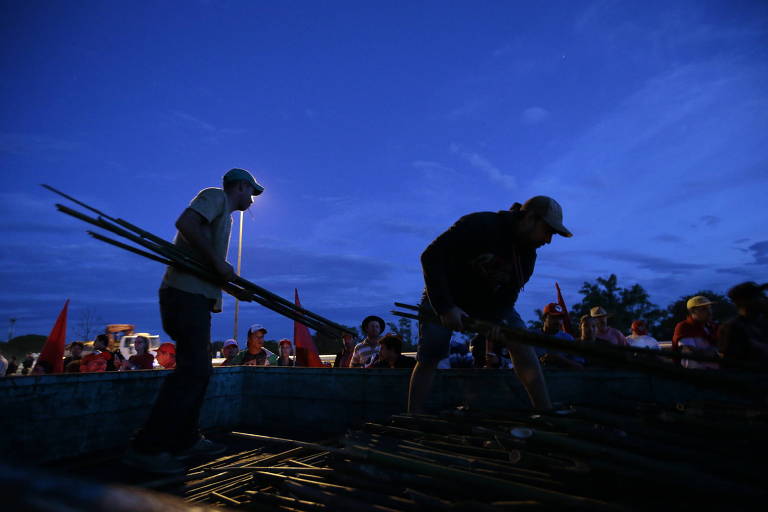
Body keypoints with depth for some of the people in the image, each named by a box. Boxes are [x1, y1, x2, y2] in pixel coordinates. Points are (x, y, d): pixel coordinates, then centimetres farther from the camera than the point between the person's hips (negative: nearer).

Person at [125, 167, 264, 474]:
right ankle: (147, 448, -7)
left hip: (195, 297, 10)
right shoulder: (216, 196, 0)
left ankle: (186, 440, 22)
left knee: (199, 369, 12)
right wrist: (218, 263, -18)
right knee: (193, 369, -13)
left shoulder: (225, 216, 26)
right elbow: (185, 223, -20)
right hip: (187, 295, -10)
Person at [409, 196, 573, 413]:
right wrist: (445, 308, -34)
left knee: (521, 342, -11)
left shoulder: (528, 254, -6)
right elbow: (431, 257, -30)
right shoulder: (478, 225, -27)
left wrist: (497, 318, -24)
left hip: (490, 301, 5)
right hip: (443, 296, -5)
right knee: (428, 359, -10)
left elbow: (510, 292, -2)